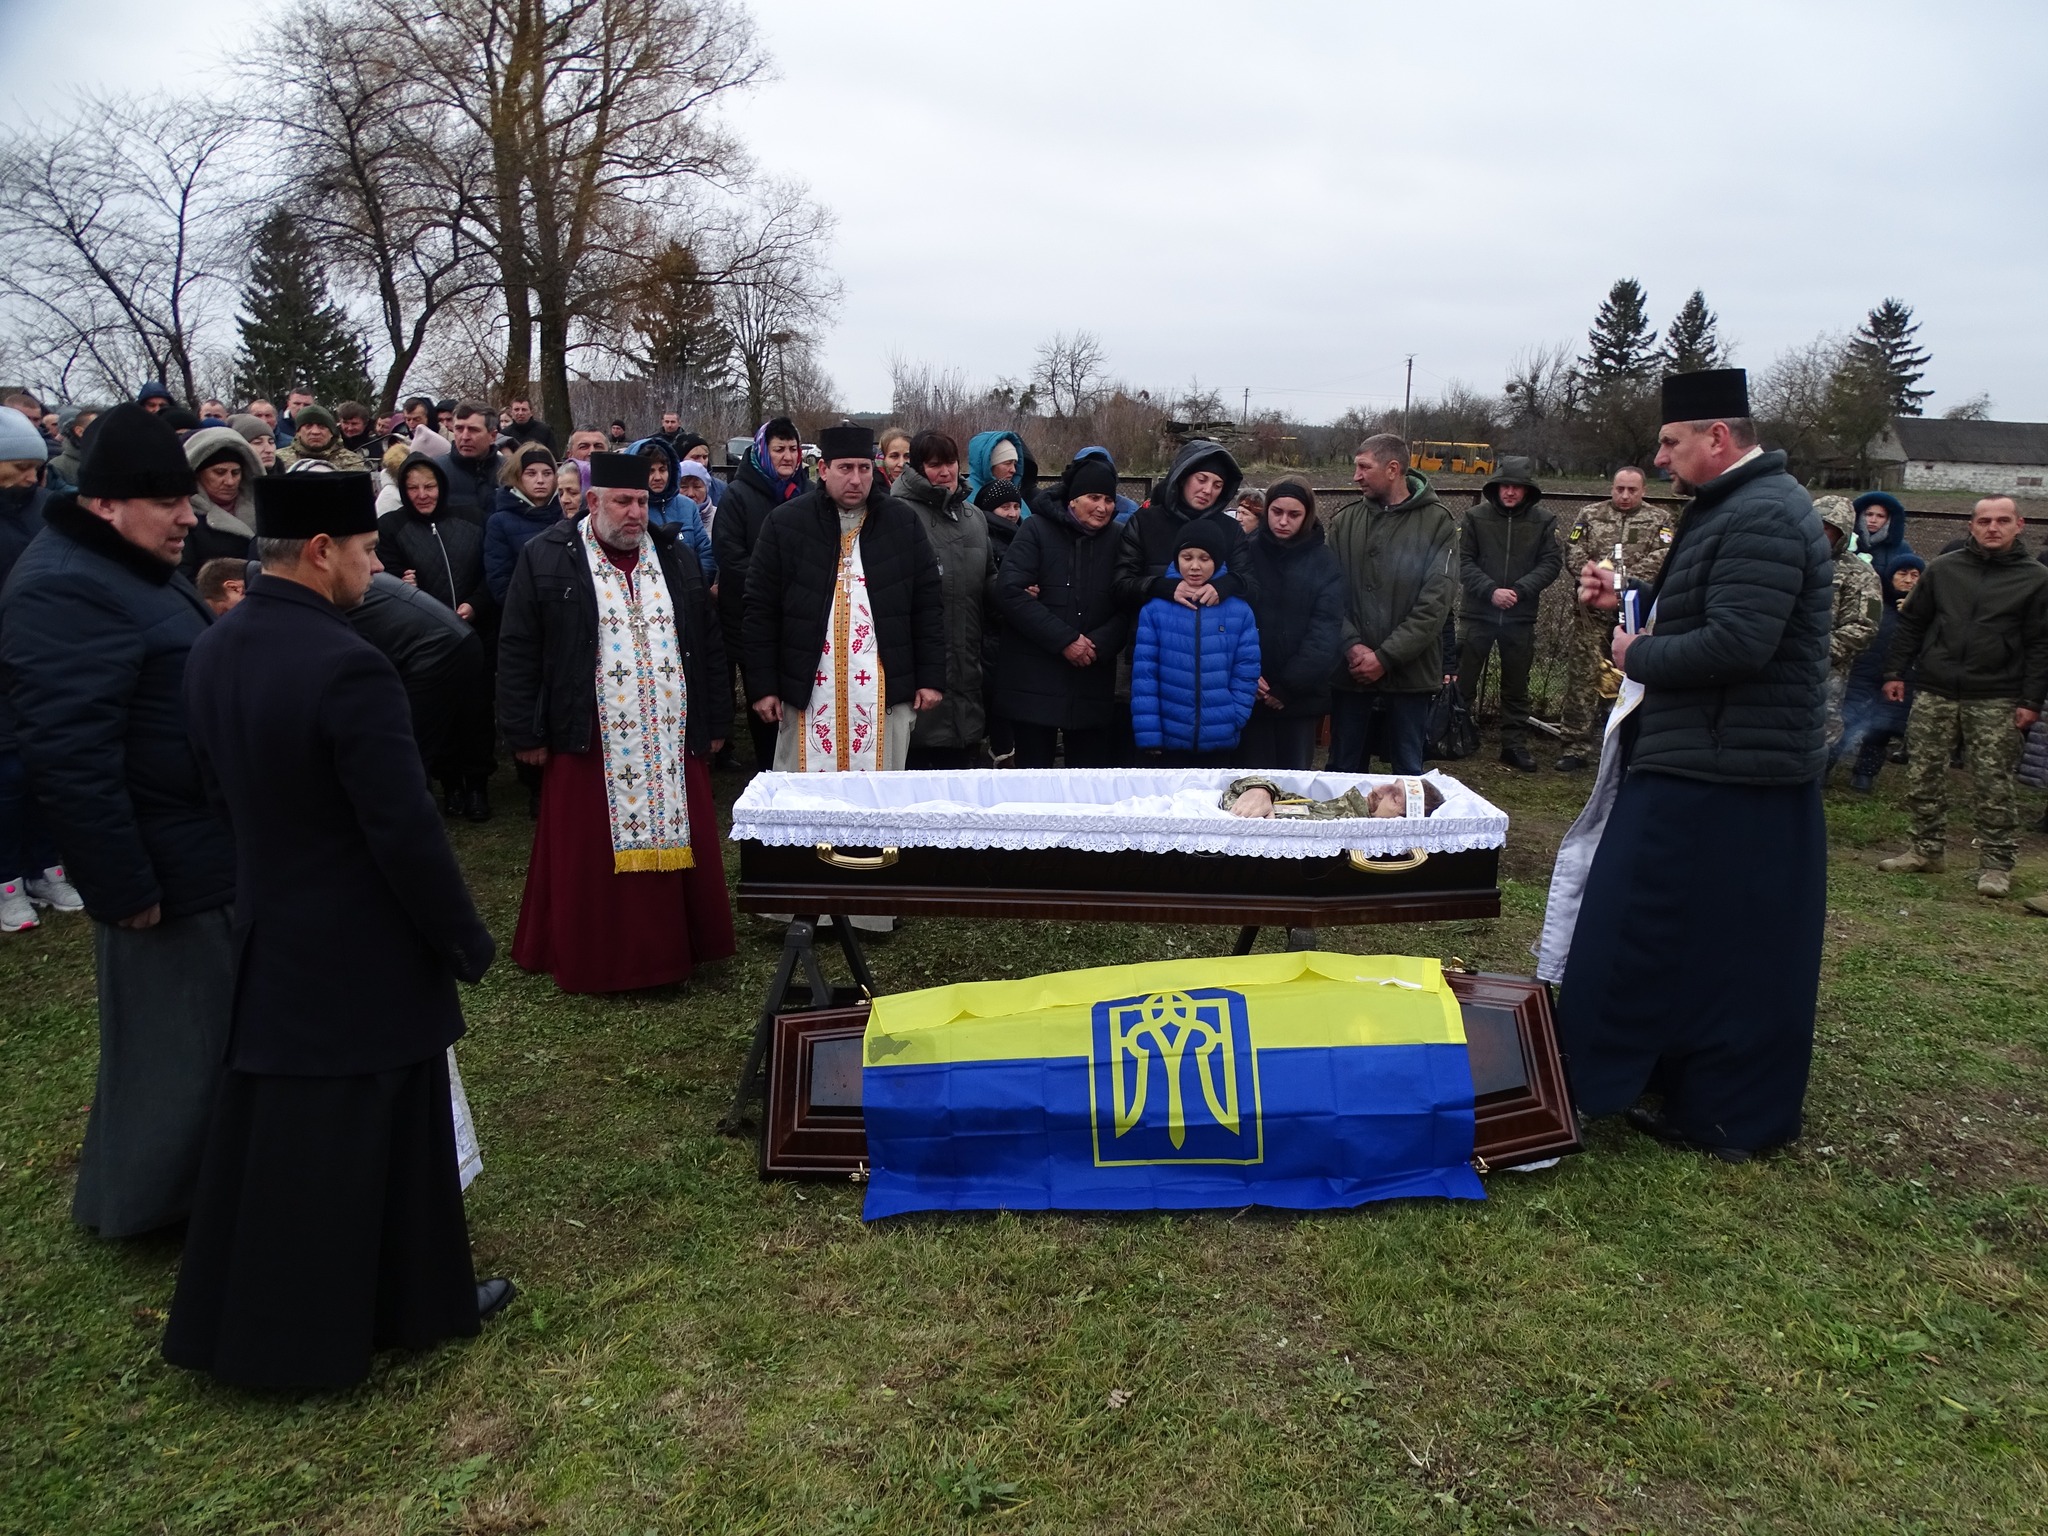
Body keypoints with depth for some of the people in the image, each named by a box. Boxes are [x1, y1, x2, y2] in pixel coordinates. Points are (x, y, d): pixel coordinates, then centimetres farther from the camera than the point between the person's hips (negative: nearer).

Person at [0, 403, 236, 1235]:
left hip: (202, 847, 10)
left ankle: (179, 1173, 39)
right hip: (164, 864, -10)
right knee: (170, 1034, 5)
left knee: (209, 1025, 21)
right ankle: (137, 1198, 25)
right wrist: (124, 885, -24)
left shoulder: (135, 570, 12)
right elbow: (69, 759, -27)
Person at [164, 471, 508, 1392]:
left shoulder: (212, 653, 1)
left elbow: (222, 785, 11)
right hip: (365, 956, -8)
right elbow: (406, 831, -24)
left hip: (268, 937, 8)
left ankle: (245, 1322, 37)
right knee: (371, 1139, 8)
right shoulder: (348, 668, -26)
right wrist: (466, 939, -12)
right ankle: (406, 1303, 27)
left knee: (266, 1136, 20)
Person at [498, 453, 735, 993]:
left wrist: (715, 723, 10)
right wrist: (525, 735, -4)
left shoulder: (677, 558, 10)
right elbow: (517, 652, -1)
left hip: (673, 743, 3)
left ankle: (675, 946, 22)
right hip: (590, 745, -3)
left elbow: (710, 645, 13)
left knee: (674, 842, 7)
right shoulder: (546, 559, -1)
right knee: (590, 856, 4)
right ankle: (589, 960, 18)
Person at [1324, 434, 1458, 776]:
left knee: (1409, 772, 8)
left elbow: (1435, 603, -9)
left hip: (1410, 674, -2)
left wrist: (1385, 657, -14)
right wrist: (1351, 646, -14)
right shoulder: (1345, 520, 6)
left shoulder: (1437, 523, -3)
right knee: (1344, 770, 10)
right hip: (1350, 672, 2)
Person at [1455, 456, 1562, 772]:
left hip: (1521, 616, 1)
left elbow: (1552, 562, -2)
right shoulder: (1477, 517, -3)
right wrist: (1490, 591, -16)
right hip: (1478, 612, -1)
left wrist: (1520, 590, -15)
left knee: (1516, 686, 10)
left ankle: (1515, 744, 19)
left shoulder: (1543, 520, 0)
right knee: (1463, 679, 4)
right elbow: (1464, 562, -4)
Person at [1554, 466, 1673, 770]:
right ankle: (1575, 747, 2)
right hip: (1591, 611, 0)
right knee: (1582, 677, -2)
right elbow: (1573, 551, 4)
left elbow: (1662, 557, -3)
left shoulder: (1658, 521, 11)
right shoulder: (1589, 515, 14)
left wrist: (1627, 579, -17)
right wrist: (1587, 570, -16)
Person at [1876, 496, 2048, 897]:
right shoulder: (1942, 569, 8)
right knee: (1923, 778, 6)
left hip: (1995, 702, -3)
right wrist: (1895, 672, 6)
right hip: (1934, 696, 3)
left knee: (1993, 786, -1)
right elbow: (1911, 623, 13)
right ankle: (1925, 852, 18)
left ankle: (1997, 865, 8)